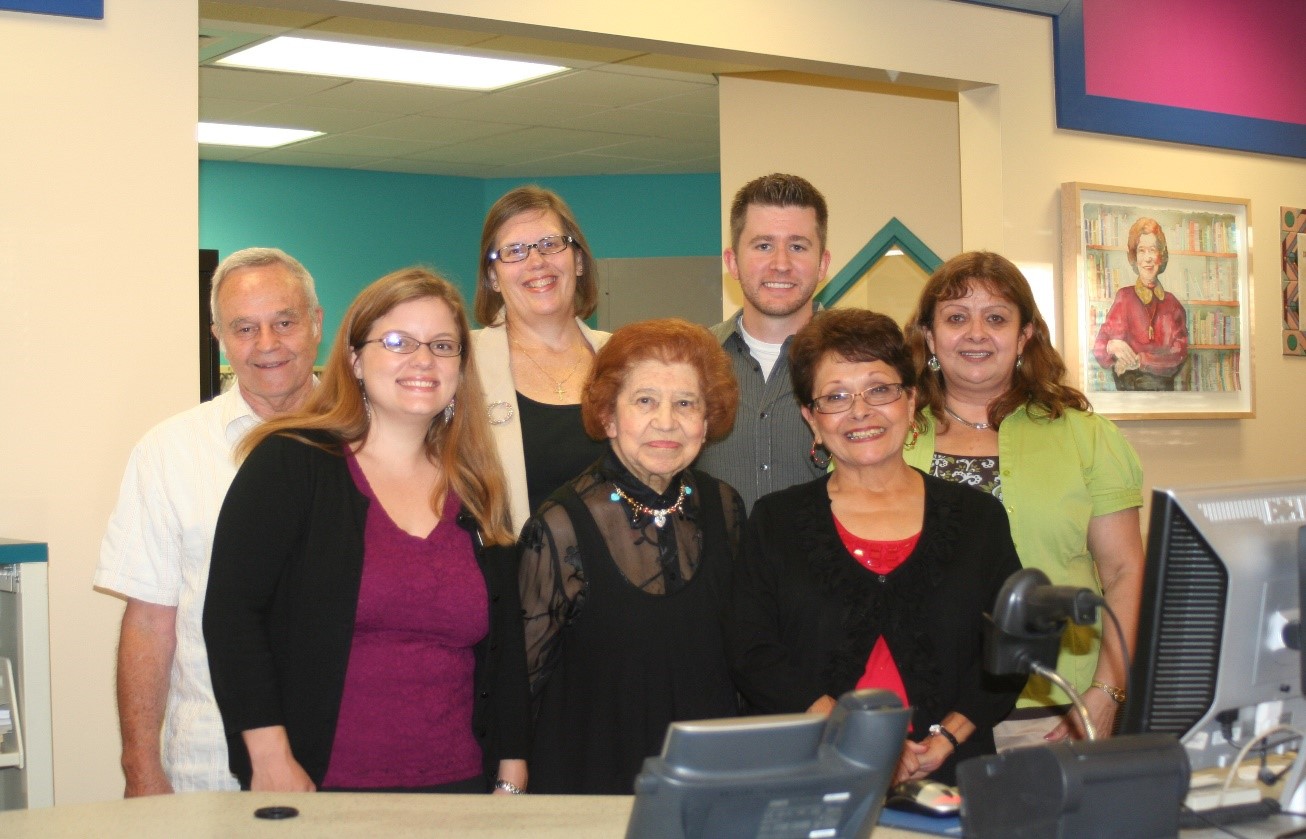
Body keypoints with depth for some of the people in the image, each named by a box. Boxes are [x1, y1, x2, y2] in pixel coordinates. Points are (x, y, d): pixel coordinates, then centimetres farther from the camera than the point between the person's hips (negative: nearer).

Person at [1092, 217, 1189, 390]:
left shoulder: (1172, 303, 10)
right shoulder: (1124, 297, 4)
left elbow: (1179, 353, 1)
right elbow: (1100, 348, -2)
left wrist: (1139, 360, -12)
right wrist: (1112, 347, -25)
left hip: (1164, 392, 1)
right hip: (1128, 391, -1)